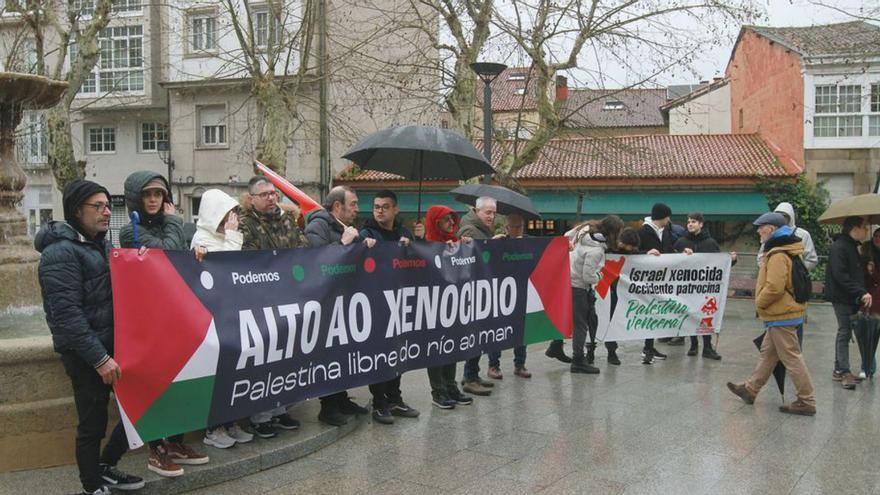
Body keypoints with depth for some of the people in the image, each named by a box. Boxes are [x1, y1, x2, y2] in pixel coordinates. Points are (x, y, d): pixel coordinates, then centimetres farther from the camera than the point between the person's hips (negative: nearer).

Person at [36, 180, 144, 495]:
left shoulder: (102, 245, 13)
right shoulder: (60, 253, -15)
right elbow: (67, 314, -22)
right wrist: (99, 358, -23)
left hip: (115, 345, 8)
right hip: (86, 355, -8)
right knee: (93, 424, 3)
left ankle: (105, 466, 29)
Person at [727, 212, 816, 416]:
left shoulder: (778, 256, -21)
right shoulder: (785, 251, 12)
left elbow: (774, 287, -29)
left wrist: (759, 302, -12)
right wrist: (762, 303, 16)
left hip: (781, 315, -11)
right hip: (780, 313, 11)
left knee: (792, 358, -4)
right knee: (767, 353, 17)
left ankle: (806, 401, 3)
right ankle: (750, 389, 28)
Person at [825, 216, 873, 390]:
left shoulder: (852, 246, 16)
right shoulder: (839, 247, -14)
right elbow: (840, 276, -22)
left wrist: (863, 292, 7)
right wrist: (861, 293, -23)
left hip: (850, 298, 9)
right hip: (841, 297, -9)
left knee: (844, 333, 12)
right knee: (845, 333, -8)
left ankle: (839, 370, 19)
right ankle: (845, 372, -7)